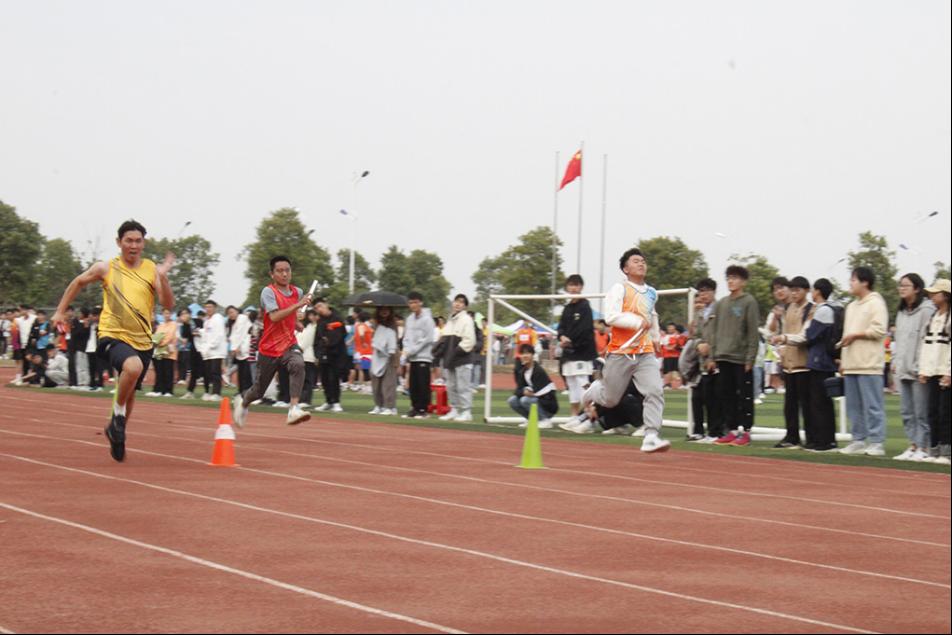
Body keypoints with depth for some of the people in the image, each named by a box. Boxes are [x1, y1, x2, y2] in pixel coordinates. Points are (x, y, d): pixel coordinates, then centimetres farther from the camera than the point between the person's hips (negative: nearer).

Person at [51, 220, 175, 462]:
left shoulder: (152, 270, 1)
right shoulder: (105, 268, -1)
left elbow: (169, 304, -7)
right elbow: (78, 282, 17)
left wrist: (163, 277, -21)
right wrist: (60, 311, 18)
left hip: (143, 341, 4)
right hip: (112, 336, -4)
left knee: (130, 391, 17)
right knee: (133, 366, -35)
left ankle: (116, 433, 41)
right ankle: (118, 412, -11)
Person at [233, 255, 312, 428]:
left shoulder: (297, 292, 7)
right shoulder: (268, 292, -11)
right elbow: (274, 316, -29)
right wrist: (298, 305, -33)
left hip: (289, 345, 3)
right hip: (269, 348, -3)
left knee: (298, 365, -33)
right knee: (259, 390, 10)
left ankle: (293, 409, -41)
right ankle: (243, 402, 46)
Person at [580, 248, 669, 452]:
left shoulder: (652, 293, 15)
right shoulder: (620, 289, -6)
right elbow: (611, 316, -20)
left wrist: (655, 338, 33)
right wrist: (638, 321, -22)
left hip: (645, 354, 5)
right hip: (620, 353, -4)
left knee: (655, 392, -17)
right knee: (610, 400, 7)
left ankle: (651, 437, -21)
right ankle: (596, 389, 41)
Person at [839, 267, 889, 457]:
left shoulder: (876, 303, -5)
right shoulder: (851, 306, 21)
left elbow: (879, 330, -15)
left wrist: (855, 335, -12)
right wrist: (843, 360, 18)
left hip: (869, 364, -9)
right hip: (851, 365, 9)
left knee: (872, 405, -8)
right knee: (854, 405, 9)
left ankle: (876, 442, -7)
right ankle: (859, 441, 14)